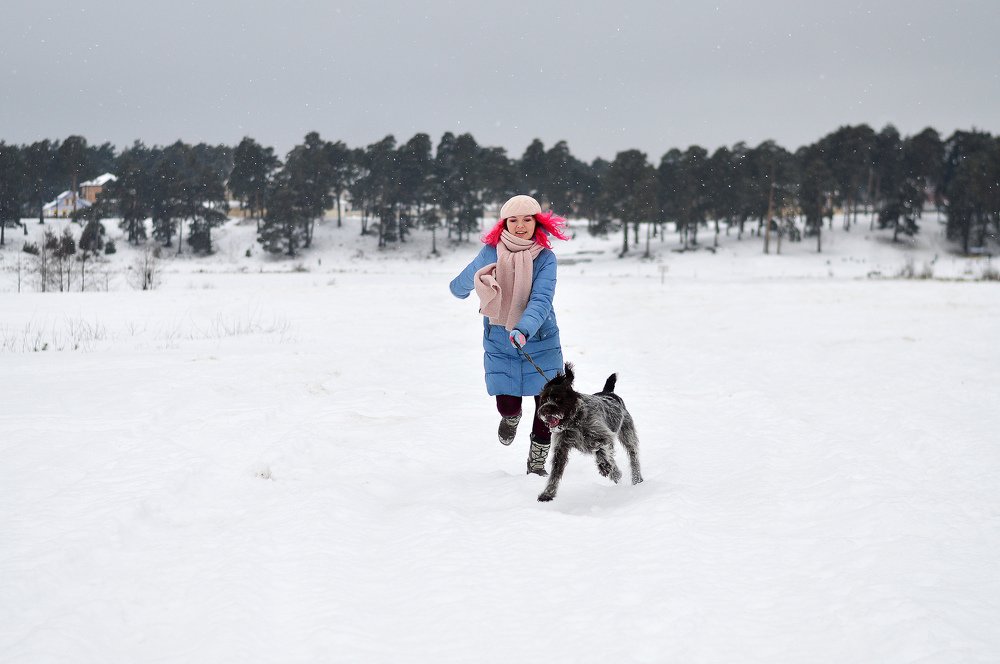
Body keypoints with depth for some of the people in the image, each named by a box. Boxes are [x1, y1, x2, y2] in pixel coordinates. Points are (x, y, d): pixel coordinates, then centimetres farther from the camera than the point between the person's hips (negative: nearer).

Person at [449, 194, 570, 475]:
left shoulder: (545, 258, -11)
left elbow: (541, 300, -15)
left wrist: (524, 330, -23)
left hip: (540, 341, 0)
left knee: (548, 404, 7)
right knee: (507, 403, -4)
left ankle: (537, 462, 31)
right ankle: (511, 418, 29)